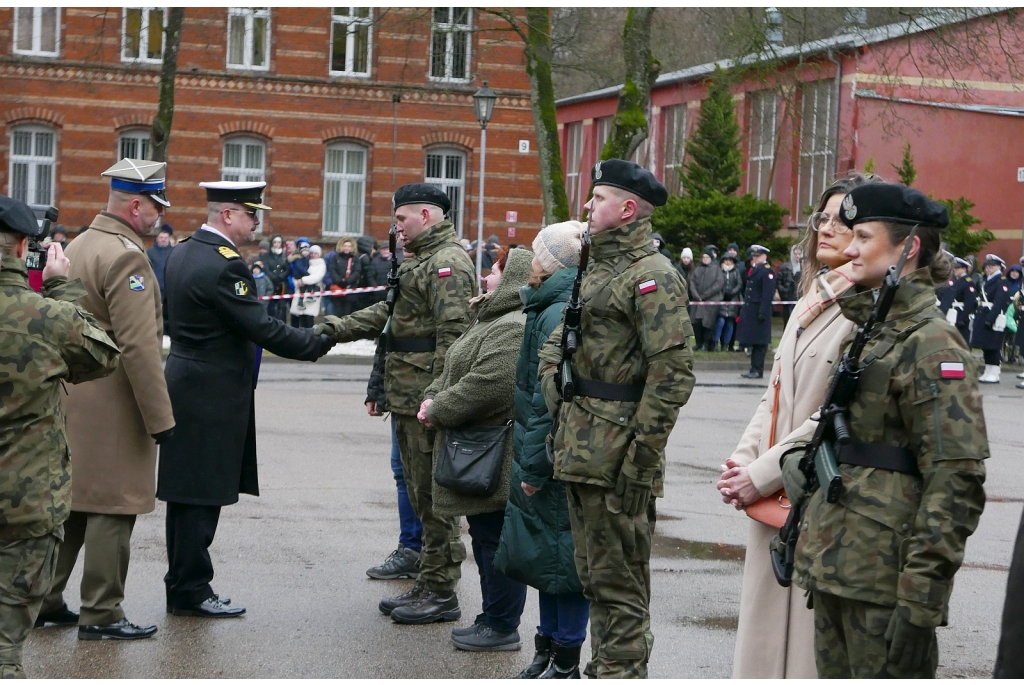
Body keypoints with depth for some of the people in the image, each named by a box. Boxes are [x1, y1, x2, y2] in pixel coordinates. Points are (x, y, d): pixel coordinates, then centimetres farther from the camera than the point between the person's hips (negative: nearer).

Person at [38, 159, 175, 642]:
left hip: (71, 398, 9)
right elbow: (138, 346, -22)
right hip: (113, 406, -9)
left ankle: (44, 601, 21)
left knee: (69, 500, 15)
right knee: (112, 507, -2)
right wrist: (160, 418, -19)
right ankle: (101, 615, 4)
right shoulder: (126, 256, -17)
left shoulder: (78, 246, 13)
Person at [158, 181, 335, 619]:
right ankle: (191, 591, 4)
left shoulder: (181, 254, 10)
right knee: (203, 494, -3)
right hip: (212, 396, -10)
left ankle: (182, 584, 22)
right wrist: (319, 342, -11)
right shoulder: (225, 265, -20)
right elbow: (262, 329, -20)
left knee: (187, 493, 14)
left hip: (183, 382, 10)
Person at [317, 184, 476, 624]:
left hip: (428, 399, -11)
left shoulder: (448, 262, -14)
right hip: (408, 398, 11)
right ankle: (428, 585, 22)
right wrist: (337, 328, 8)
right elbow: (387, 313, 20)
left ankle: (441, 593, 1)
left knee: (433, 495, -5)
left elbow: (453, 333, -21)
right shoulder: (420, 261, 20)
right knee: (420, 492, 15)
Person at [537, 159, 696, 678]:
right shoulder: (599, 269, 17)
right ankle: (601, 670, 27)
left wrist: (639, 460, -21)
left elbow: (673, 373, -20)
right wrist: (551, 379, 8)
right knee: (594, 577, 17)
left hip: (616, 459, -10)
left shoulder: (653, 275, -13)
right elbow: (557, 339, 29)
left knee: (620, 585, -4)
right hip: (579, 453, 10)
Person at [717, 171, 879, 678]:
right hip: (773, 501, 9)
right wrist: (743, 458, 3)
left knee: (810, 641, -3)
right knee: (763, 631, 13)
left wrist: (762, 475, -15)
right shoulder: (811, 301, 16)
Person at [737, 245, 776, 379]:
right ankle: (755, 369, 15)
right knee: (753, 342, 11)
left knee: (759, 343, -5)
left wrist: (763, 312, -23)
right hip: (750, 311, 9)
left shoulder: (767, 271, -11)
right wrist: (744, 310, 17)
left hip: (759, 311, -9)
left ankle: (757, 370, -2)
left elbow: (768, 294, -18)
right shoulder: (754, 270, 17)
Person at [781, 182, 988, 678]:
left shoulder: (932, 344, -13)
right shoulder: (868, 333, 15)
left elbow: (957, 480, -18)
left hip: (886, 576, -9)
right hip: (834, 564, 9)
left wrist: (921, 600, -21)